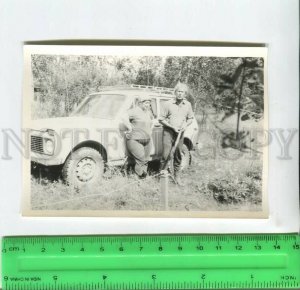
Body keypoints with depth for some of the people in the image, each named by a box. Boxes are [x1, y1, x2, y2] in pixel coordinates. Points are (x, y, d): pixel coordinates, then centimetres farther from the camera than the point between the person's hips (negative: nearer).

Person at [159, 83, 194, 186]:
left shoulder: (187, 105, 3)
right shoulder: (168, 104, -8)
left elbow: (190, 118, 15)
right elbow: (161, 119, -5)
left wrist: (185, 124, -6)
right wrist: (172, 127, -14)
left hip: (180, 133, 3)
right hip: (168, 132, -3)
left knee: (178, 156, 9)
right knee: (166, 155, -10)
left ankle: (176, 176, 22)